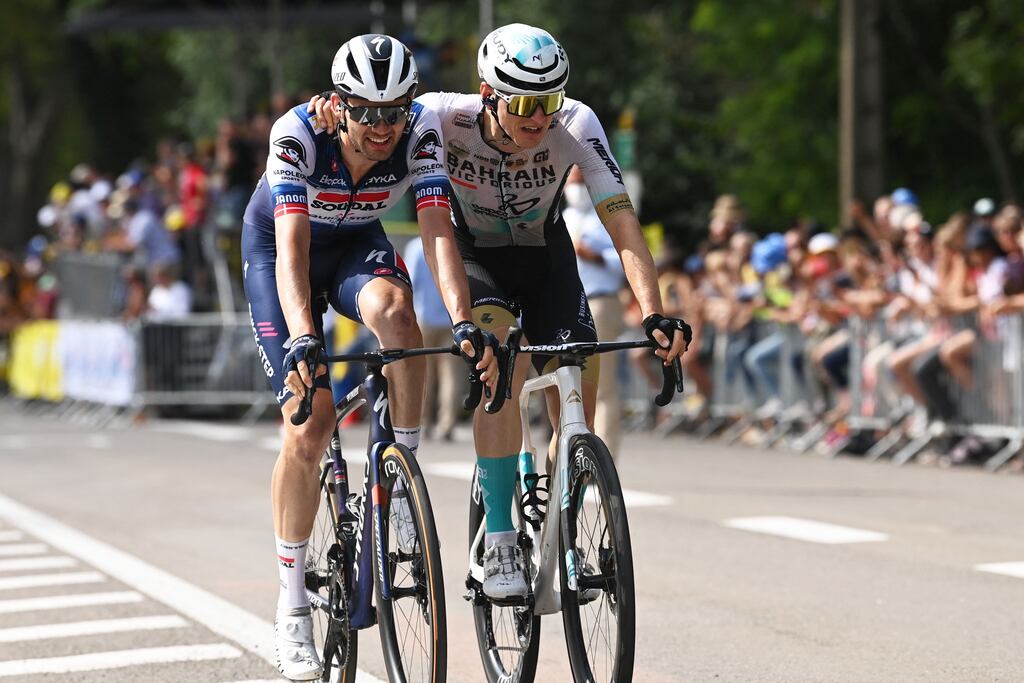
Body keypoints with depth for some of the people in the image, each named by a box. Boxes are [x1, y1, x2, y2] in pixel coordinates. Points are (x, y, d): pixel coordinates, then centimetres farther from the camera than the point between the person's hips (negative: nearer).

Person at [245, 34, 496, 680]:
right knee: (310, 425, -13)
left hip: (359, 241, 2)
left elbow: (438, 233, -33)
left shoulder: (420, 131, -26)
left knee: (392, 308, -37)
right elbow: (292, 247, -41)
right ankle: (293, 607, -1)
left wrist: (465, 324, -47)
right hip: (277, 245, -2)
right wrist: (303, 341, -55)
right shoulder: (298, 133, -33)